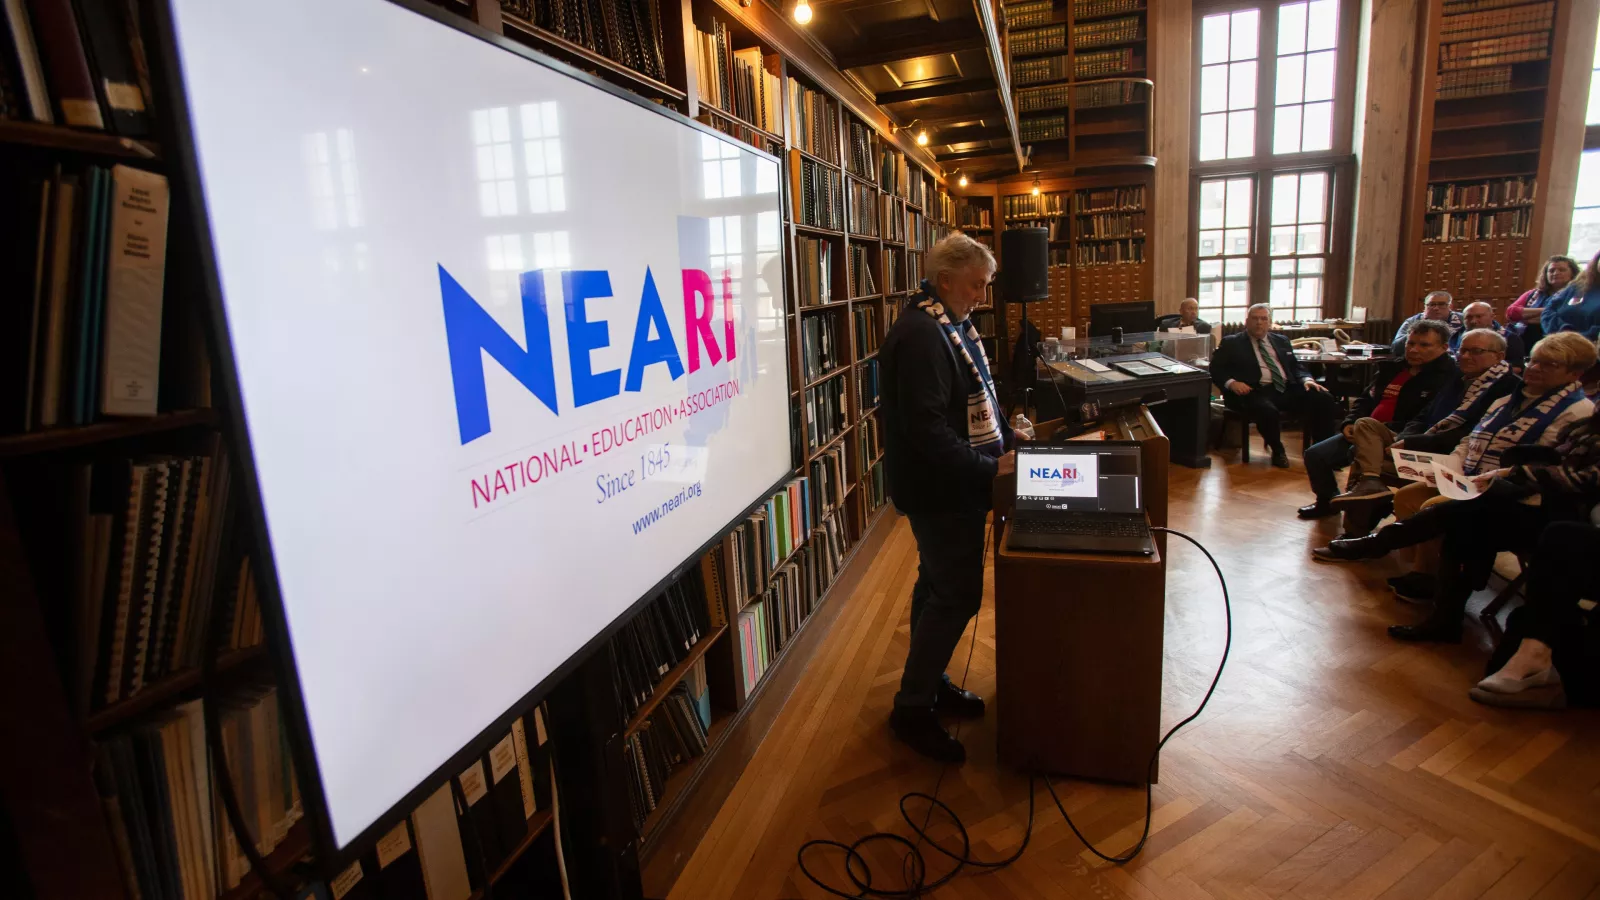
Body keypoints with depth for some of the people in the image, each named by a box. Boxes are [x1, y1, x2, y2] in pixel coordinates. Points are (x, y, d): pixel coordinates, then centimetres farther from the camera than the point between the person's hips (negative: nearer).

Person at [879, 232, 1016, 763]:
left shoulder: (952, 325, 12)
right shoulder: (921, 335, -22)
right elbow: (926, 429, -28)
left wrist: (1007, 439, 10)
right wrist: (989, 470, -25)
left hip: (954, 485, 10)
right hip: (941, 490, -10)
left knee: (940, 586, 18)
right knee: (957, 596, -3)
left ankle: (929, 684, 34)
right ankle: (912, 710, 11)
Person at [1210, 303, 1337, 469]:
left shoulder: (1281, 341, 25)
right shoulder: (1231, 343, 10)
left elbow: (1296, 366, 24)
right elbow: (1215, 368, 3)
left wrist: (1306, 379, 1)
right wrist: (1231, 382, -17)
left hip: (1287, 389, 5)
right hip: (1257, 391, -5)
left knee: (1323, 399, -19)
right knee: (1268, 411, -37)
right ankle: (1278, 451, -8)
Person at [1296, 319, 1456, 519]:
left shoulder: (1445, 377, -5)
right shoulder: (1394, 368, 18)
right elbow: (1366, 398, 21)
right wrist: (1350, 423, 2)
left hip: (1400, 440, -7)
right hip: (1363, 434, 7)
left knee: (1365, 424, -36)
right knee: (1315, 454, -6)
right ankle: (1327, 501, 13)